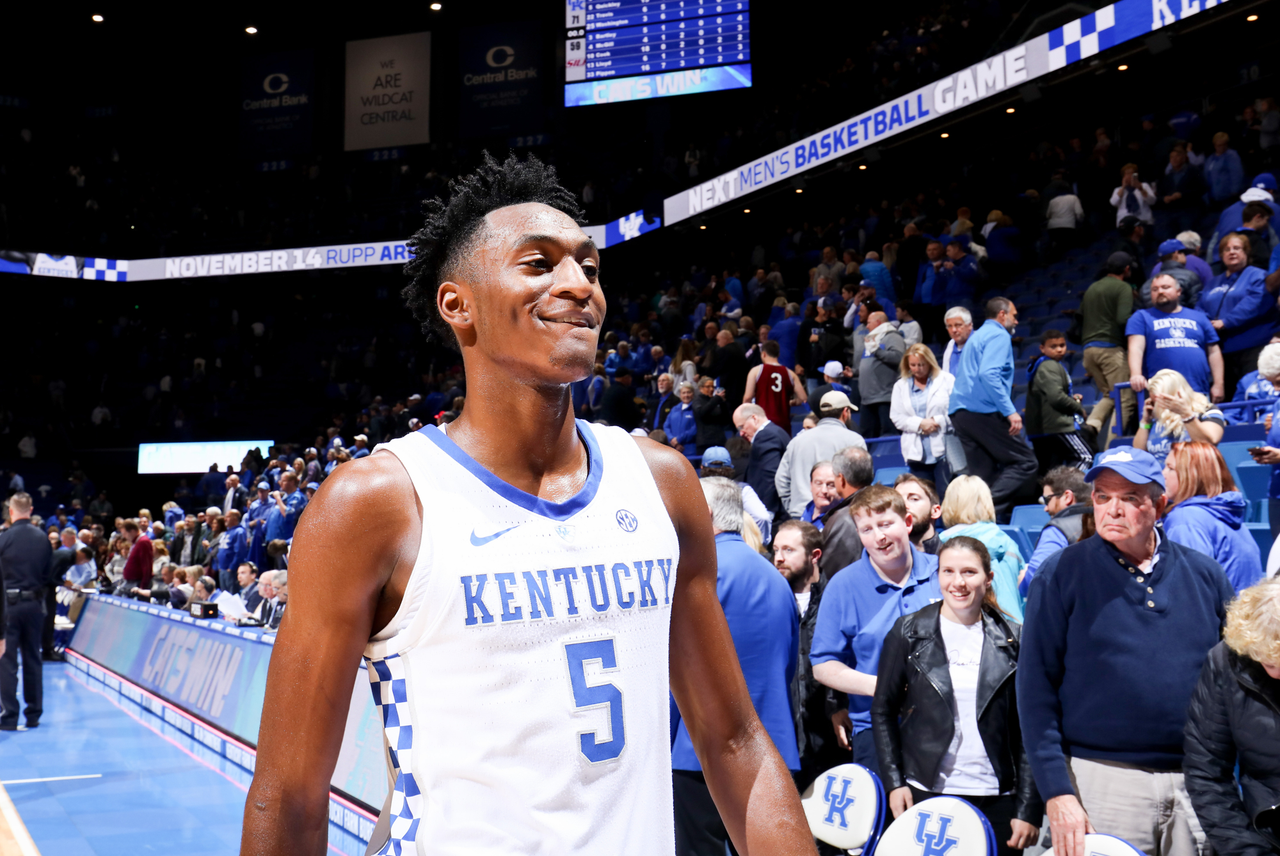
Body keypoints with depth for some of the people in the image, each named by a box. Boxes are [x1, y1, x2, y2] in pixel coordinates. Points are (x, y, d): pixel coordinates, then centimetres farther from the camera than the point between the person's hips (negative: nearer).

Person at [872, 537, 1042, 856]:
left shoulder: (1013, 640, 4)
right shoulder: (908, 633, 2)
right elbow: (883, 711, 6)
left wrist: (1029, 809, -1)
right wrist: (893, 782, -3)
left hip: (996, 799, 1)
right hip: (926, 795, 0)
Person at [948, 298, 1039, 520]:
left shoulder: (978, 336, 26)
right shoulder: (999, 335, -3)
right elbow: (988, 373, -20)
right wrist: (1010, 410, -23)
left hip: (960, 412, 10)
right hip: (983, 410, -9)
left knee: (982, 472, 7)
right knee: (1025, 462, -7)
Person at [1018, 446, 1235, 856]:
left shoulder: (1205, 575, 6)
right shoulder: (1062, 574, -3)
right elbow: (1036, 687, -6)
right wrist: (1057, 791, -12)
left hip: (1198, 784, 3)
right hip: (1101, 779, -3)